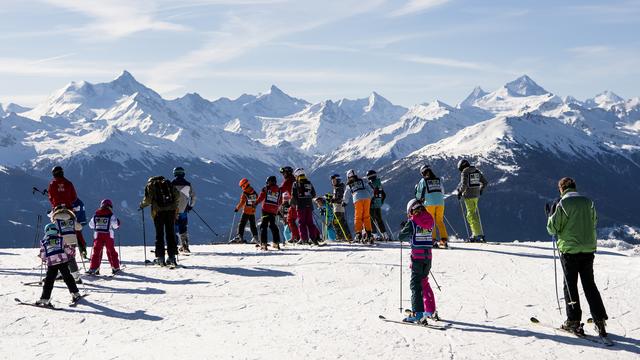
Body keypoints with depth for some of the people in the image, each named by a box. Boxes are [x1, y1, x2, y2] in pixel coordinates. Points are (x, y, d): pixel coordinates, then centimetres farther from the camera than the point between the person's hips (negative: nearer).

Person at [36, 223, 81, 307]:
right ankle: (75, 294, 19)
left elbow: (42, 256, 13)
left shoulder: (43, 242, 14)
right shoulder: (60, 239, 13)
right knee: (68, 277, 14)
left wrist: (45, 260, 34)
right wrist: (72, 253, 31)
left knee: (49, 281, 3)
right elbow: (67, 249, 10)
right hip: (63, 261, 0)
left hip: (51, 263, 0)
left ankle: (44, 299, -3)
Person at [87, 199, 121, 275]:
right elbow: (115, 225, -2)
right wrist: (118, 222, 18)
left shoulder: (96, 216, 6)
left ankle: (93, 268, -5)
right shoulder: (111, 216, -4)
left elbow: (91, 225, 14)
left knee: (96, 252, 4)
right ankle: (115, 268, 14)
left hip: (97, 235, 2)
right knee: (111, 252, 10)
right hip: (108, 236, -1)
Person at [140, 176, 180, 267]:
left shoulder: (150, 185, 12)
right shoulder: (167, 182, 21)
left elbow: (148, 199, -1)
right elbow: (177, 194, 10)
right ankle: (172, 257, 4)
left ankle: (160, 258, 2)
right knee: (170, 234, 6)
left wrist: (142, 205, 16)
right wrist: (174, 203, 24)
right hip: (171, 209, 2)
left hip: (158, 210, -2)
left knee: (159, 234, 4)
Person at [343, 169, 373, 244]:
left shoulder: (348, 185, 16)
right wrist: (370, 198, 28)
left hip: (357, 199, -2)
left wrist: (344, 202, 41)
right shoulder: (361, 181, 21)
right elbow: (368, 190, 19)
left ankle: (358, 234, -2)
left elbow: (346, 196, 25)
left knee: (358, 217, 6)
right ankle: (368, 233, 0)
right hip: (367, 198, 2)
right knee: (366, 217, 7)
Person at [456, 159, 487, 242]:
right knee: (475, 215, 14)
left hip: (468, 196, -7)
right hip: (476, 195, 7)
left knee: (471, 215, -4)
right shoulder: (477, 171, 11)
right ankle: (475, 235, 16)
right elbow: (484, 182, 16)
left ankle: (479, 234, -9)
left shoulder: (464, 173, -10)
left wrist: (460, 192, -6)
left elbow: (464, 185, -21)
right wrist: (480, 190, 30)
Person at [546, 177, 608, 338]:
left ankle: (573, 321, 5)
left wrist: (551, 215, 10)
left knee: (570, 285, 6)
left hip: (569, 249, -4)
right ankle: (600, 320, 5)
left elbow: (552, 229, -8)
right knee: (589, 284, 11)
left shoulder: (562, 204, -10)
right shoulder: (588, 202, 4)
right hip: (588, 249, 4)